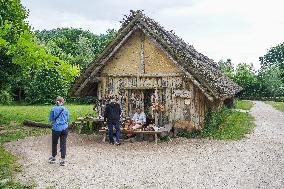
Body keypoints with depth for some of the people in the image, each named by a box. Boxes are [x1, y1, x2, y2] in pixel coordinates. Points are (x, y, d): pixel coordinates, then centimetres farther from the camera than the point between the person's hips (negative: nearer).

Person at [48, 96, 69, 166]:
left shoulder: (53, 109, -6)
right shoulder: (65, 109, -1)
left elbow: (50, 119, 1)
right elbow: (67, 119, 7)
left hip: (56, 128, -1)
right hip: (64, 128, 1)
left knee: (54, 143, 17)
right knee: (63, 144, 5)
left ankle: (53, 157, 31)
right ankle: (62, 160, 6)